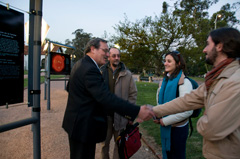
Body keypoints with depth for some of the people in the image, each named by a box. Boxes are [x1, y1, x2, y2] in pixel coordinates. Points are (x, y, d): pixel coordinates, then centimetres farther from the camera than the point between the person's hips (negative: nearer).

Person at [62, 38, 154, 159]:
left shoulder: (80, 64, 9)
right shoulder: (90, 69, -25)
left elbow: (69, 88, 20)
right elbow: (106, 98, -34)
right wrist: (137, 111, -36)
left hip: (76, 122, 11)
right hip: (83, 127, -11)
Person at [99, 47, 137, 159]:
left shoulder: (127, 74, -2)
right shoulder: (101, 72, -2)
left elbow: (133, 94, 1)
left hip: (121, 115, 0)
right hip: (105, 114, 1)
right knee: (104, 142, 16)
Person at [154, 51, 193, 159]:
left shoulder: (184, 82, -19)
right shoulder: (165, 80, 4)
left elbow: (187, 111, -26)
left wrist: (165, 121, -20)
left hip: (177, 128, -6)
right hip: (165, 126, 7)